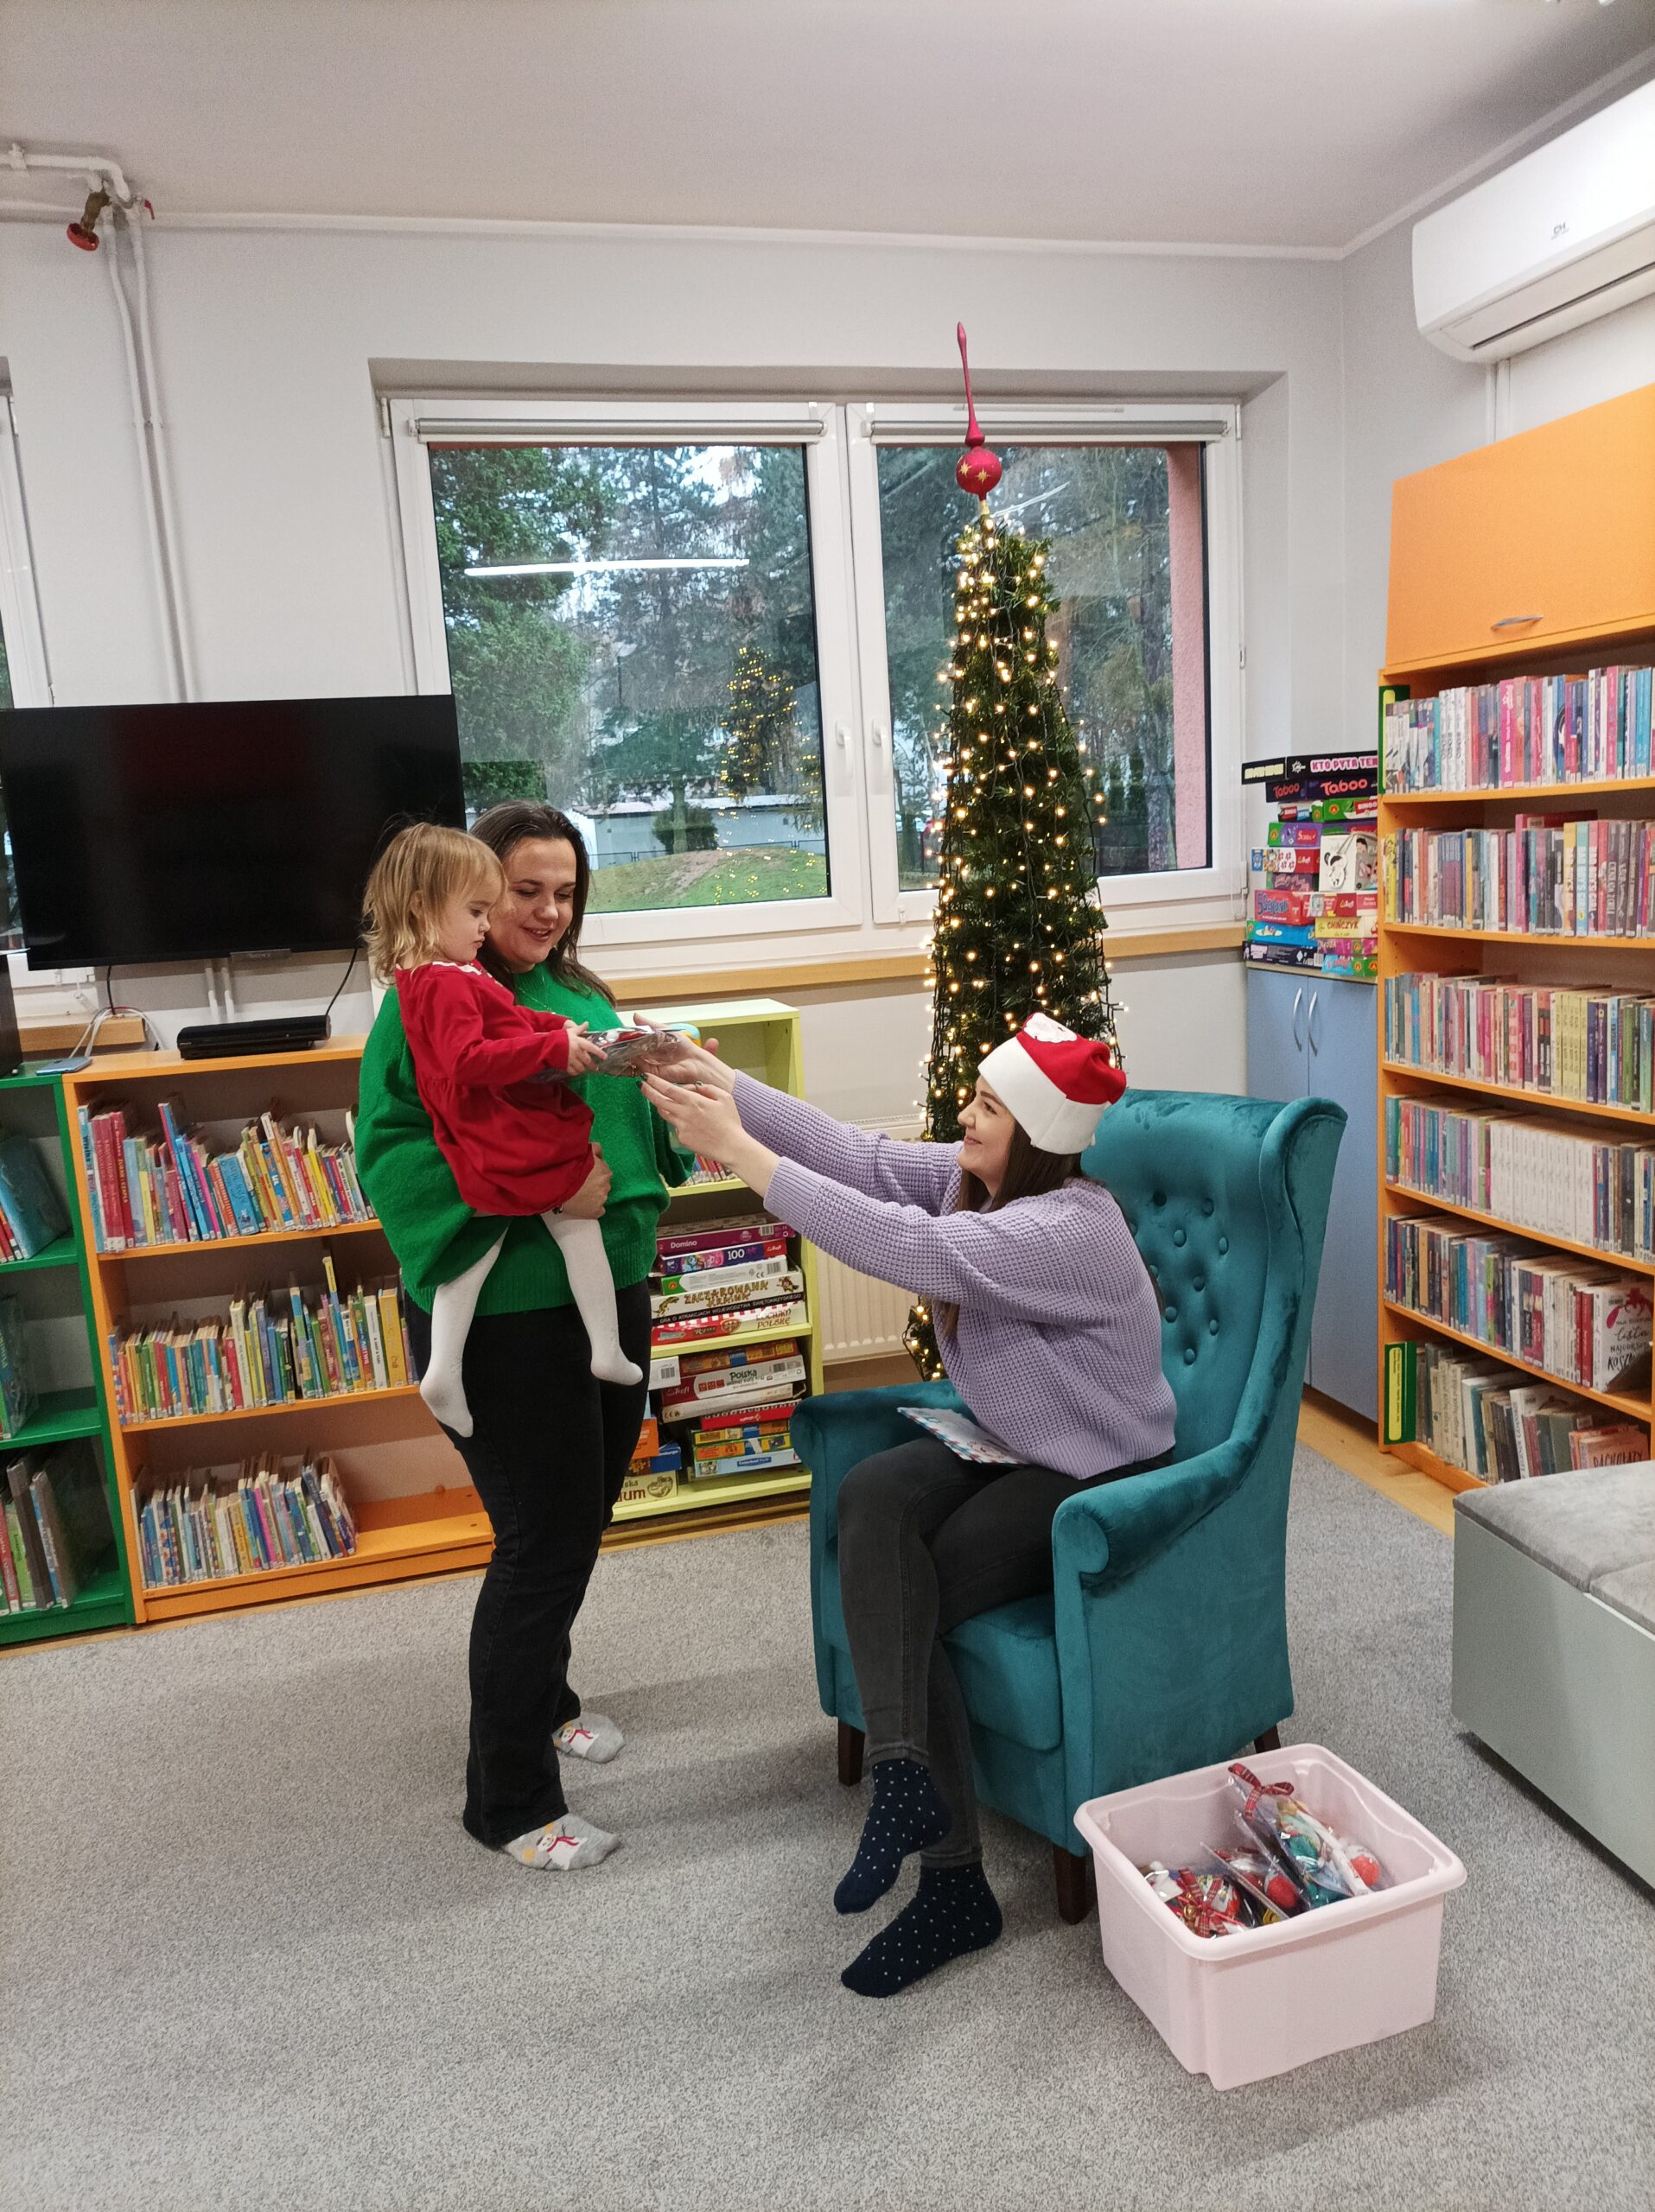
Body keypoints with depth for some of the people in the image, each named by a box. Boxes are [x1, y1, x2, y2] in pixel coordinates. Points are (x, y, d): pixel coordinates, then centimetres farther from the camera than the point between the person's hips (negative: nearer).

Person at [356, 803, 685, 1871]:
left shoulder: (583, 996, 11)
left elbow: (642, 1128, 15)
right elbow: (389, 1155, -18)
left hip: (611, 1294, 8)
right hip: (505, 1314, -8)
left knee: (581, 1518, 21)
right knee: (545, 1540, 0)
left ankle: (542, 1698, 47)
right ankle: (511, 1801, 19)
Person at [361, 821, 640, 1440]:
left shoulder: (442, 972, 13)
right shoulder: (446, 983, -20)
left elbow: (508, 1016, 21)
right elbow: (466, 1060, -30)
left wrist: (559, 1028, 6)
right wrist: (554, 1047, -27)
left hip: (476, 1155, 9)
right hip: (519, 1143, -9)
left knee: (475, 1245, 17)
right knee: (578, 1228, 8)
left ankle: (442, 1369, 15)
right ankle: (607, 1352, 17)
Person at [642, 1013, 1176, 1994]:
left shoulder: (1068, 1229, -28)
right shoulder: (975, 1178, -1)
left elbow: (904, 1247, -38)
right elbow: (860, 1154, -7)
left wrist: (738, 1149, -38)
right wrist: (723, 1084, -19)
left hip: (1095, 1484, -8)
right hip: (1007, 1449, 8)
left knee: (902, 1603, -23)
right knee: (873, 1494, -25)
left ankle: (955, 1884, -13)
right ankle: (905, 1770, -29)